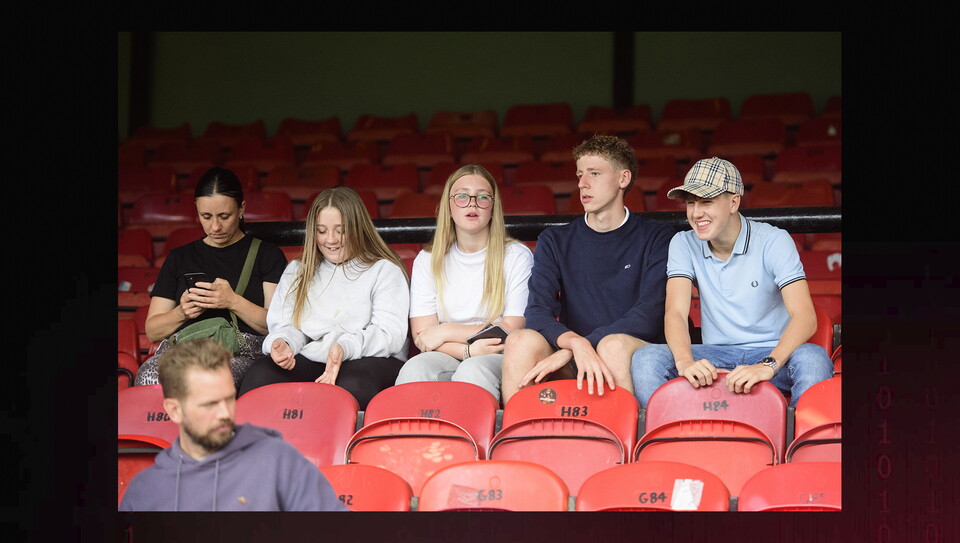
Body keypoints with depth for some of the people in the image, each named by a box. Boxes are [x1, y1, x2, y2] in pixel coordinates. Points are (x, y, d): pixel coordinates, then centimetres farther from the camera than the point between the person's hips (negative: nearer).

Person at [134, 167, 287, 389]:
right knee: (149, 376, -37)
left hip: (241, 353, -2)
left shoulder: (267, 254, 15)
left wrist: (233, 302, -11)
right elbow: (152, 330, 19)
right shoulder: (179, 258, 23)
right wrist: (181, 313, -3)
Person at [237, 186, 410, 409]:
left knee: (354, 382, -41)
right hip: (308, 363, 3)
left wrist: (346, 348, -23)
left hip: (370, 360, -3)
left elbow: (391, 334, -3)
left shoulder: (385, 271, 11)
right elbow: (285, 326, 17)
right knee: (260, 374, -30)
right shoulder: (297, 272, 26)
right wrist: (282, 343, -11)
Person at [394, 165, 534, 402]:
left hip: (499, 359, -1)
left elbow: (512, 330, -2)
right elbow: (422, 335, 3)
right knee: (415, 369, -33)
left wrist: (447, 332, -4)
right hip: (446, 358, 2)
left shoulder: (517, 256, 6)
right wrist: (469, 350, -16)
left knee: (474, 370, -37)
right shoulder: (428, 260, 13)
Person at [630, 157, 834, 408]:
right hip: (715, 356, 2)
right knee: (645, 358, -24)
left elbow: (805, 317, -18)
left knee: (813, 357, -36)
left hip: (774, 352, -2)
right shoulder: (684, 244, 4)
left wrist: (768, 365, -38)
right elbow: (676, 311, -9)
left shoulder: (774, 241, -7)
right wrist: (685, 361, -33)